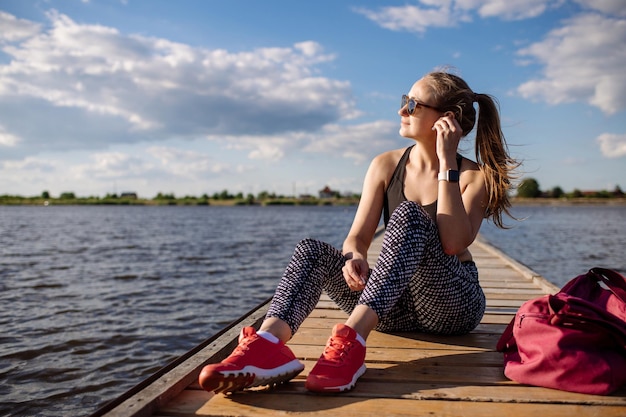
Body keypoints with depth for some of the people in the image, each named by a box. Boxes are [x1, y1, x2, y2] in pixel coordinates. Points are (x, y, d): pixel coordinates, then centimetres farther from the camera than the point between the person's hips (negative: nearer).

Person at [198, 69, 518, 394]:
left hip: (454, 305, -3)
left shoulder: (475, 176, -5)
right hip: (394, 307, 4)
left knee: (409, 215, -31)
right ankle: (268, 344, -47)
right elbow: (358, 237, -3)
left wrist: (447, 164, -21)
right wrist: (354, 256, -27)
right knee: (311, 250, -20)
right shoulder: (386, 166, 4)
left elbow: (454, 243, -22)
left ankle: (351, 342, -46)